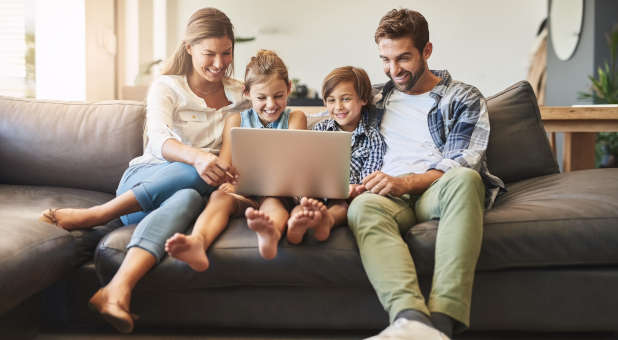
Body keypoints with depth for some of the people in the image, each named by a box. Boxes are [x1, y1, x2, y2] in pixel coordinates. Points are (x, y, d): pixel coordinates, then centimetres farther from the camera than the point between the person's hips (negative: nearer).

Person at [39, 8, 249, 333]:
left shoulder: (240, 95, 13)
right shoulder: (166, 87, 2)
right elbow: (159, 139, -18)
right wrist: (196, 157, -41)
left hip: (188, 189, 2)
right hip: (143, 178, -2)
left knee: (188, 199, -38)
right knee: (202, 172, -35)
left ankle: (115, 292, -56)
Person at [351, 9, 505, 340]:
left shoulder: (463, 99, 13)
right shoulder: (376, 98, 24)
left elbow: (461, 165, 0)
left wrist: (405, 182, -18)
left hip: (437, 193, -1)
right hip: (391, 197, 2)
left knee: (464, 178, -38)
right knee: (363, 207, -36)